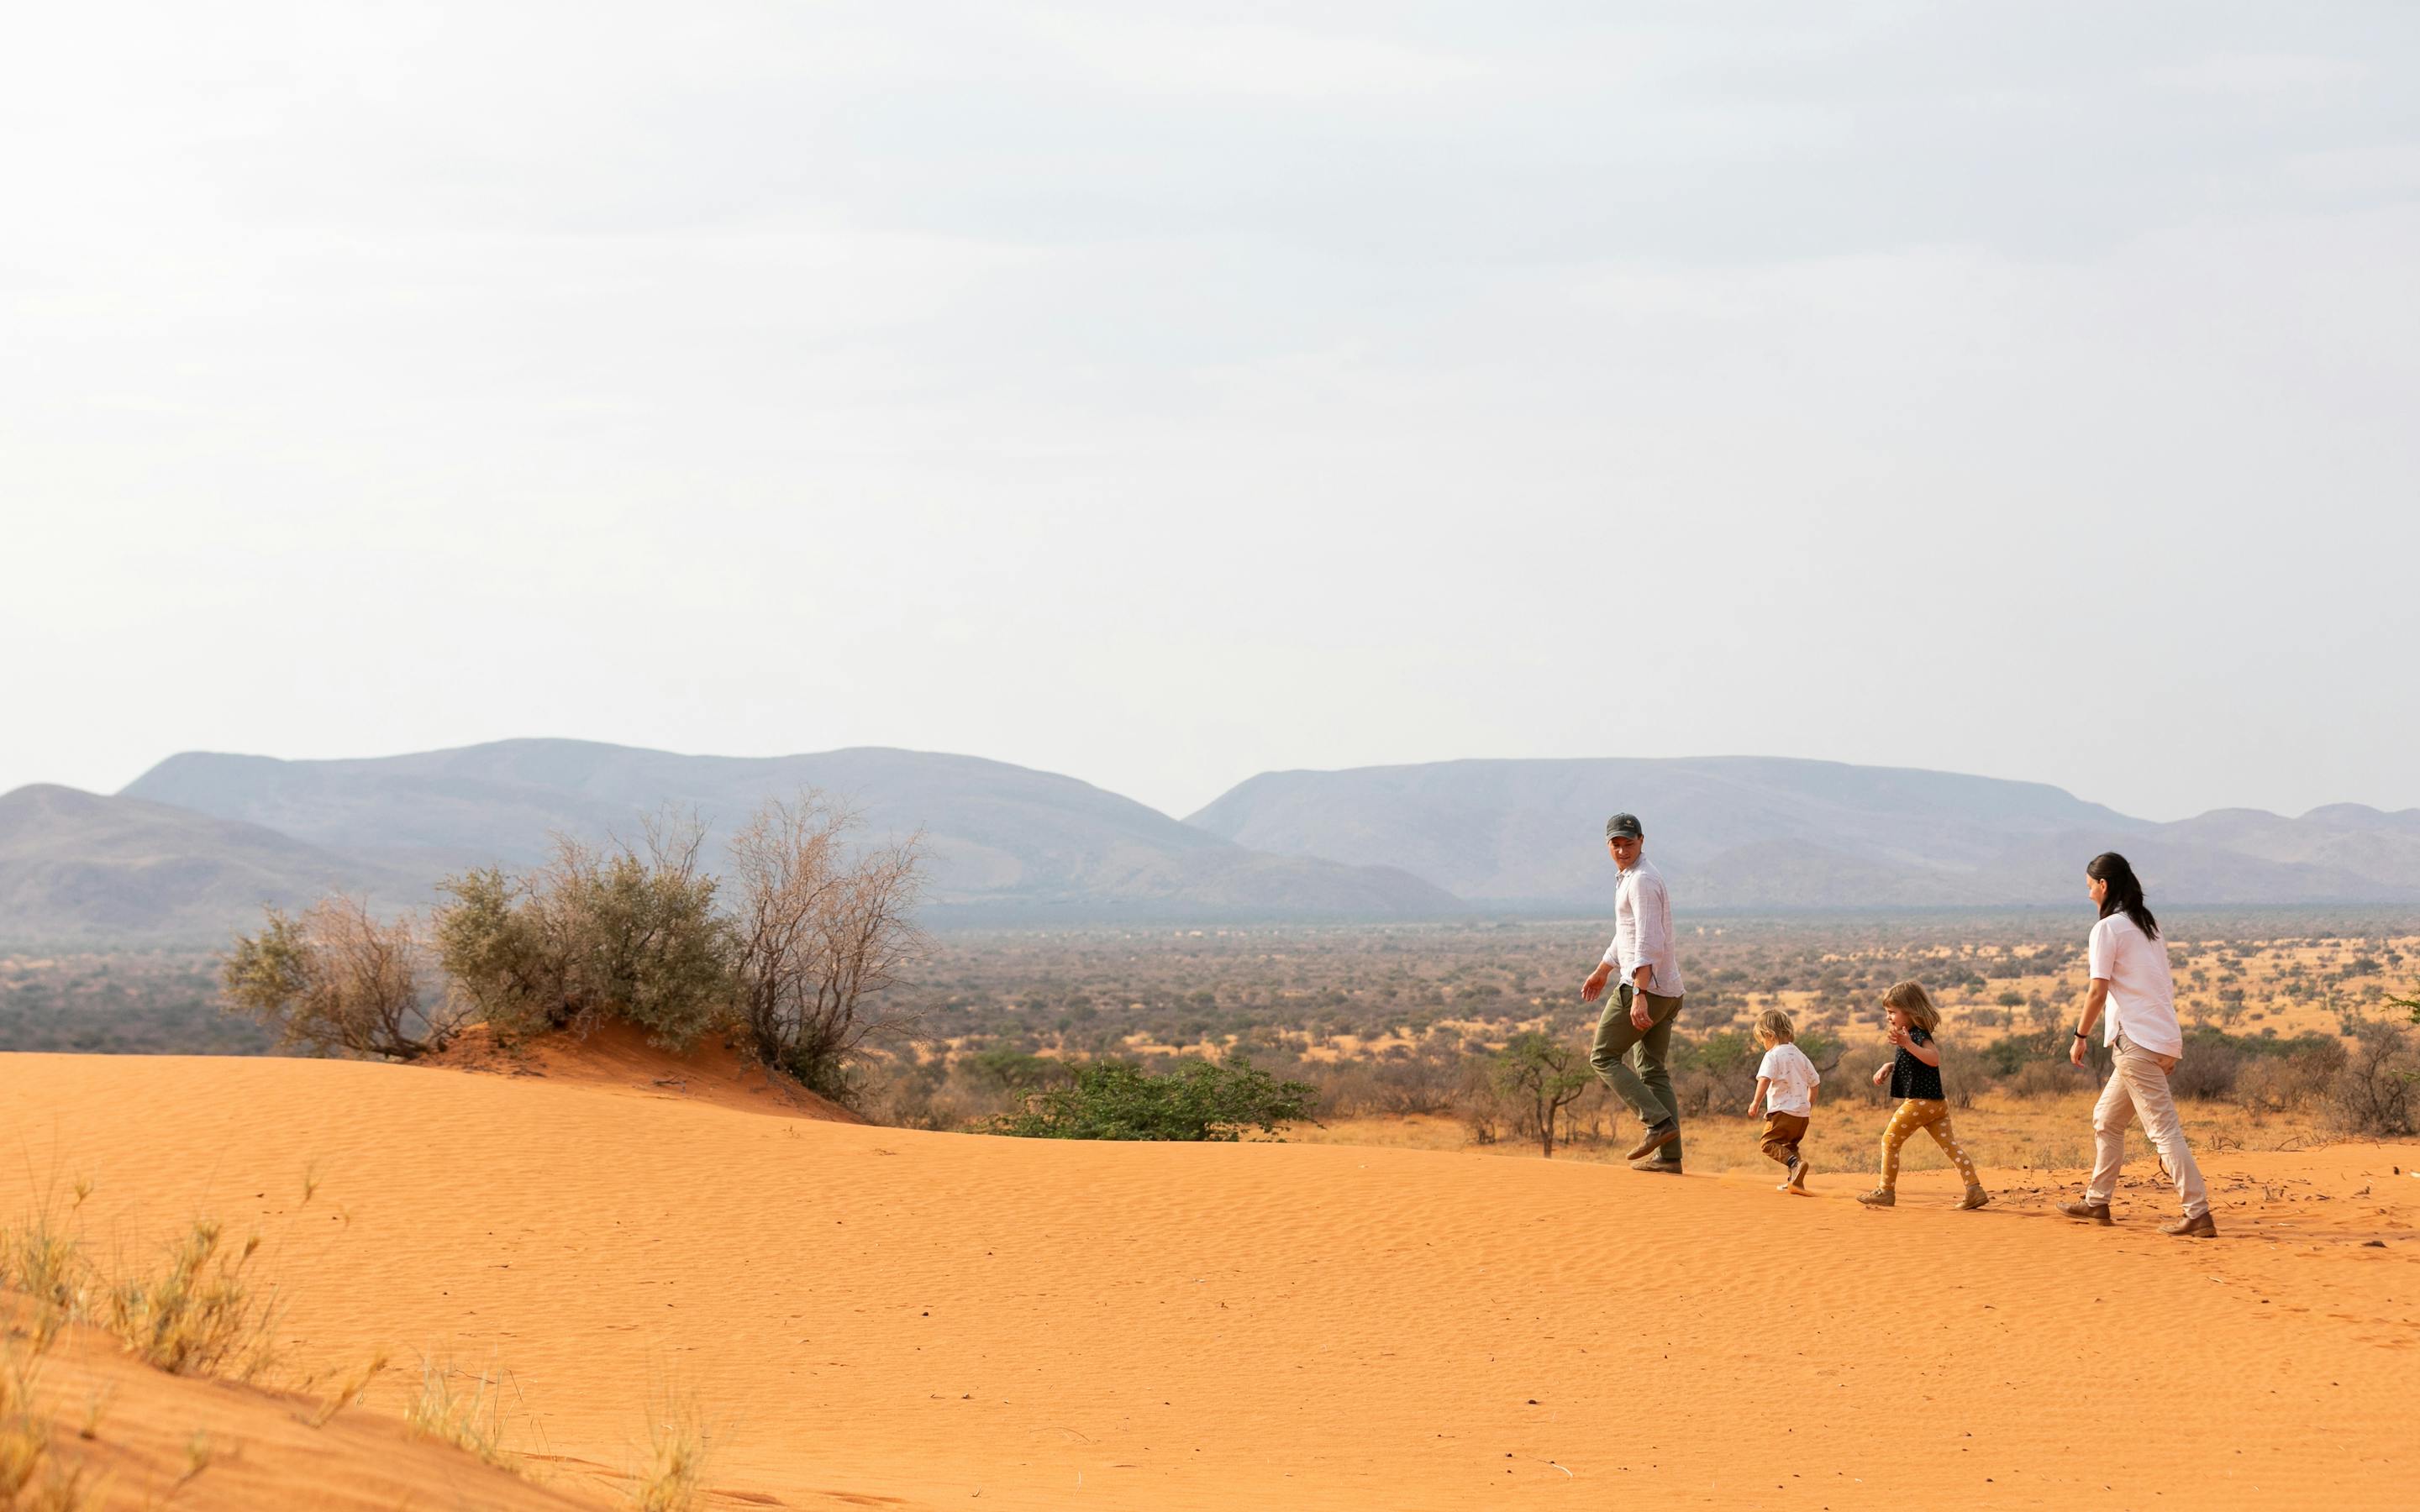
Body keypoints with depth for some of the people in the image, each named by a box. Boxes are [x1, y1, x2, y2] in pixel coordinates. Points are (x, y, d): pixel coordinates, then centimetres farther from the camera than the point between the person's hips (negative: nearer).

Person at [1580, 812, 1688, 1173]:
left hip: (1646, 986, -10)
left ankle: (1659, 1122, -13)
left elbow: (1648, 943, -23)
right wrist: (1601, 971, 43)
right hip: (1669, 992, 10)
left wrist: (1639, 995, -31)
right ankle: (1669, 1155, 4)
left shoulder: (1642, 880, -13)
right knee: (1653, 1071, 9)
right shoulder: (1631, 877, 19)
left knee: (1603, 1056, -1)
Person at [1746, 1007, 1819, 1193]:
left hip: (1783, 1110, -8)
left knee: (1770, 1143, -8)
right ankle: (1795, 1181, 13)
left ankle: (1795, 1163, -31)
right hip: (1803, 1112, 8)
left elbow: (1765, 1079, -22)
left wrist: (1755, 1103, -20)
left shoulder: (1773, 1055, -7)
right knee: (1790, 1144, 21)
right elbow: (1814, 1082, 22)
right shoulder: (1799, 1055, 17)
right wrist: (1809, 1105, 33)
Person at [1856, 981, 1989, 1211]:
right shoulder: (1911, 1035, 16)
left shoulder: (1919, 1035, -16)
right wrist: (1887, 1067, 15)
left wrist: (1908, 1044, -43)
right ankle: (1975, 1189, -3)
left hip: (1920, 1102, -10)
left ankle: (1886, 1191, 10)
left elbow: (1934, 1059, -33)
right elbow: (1906, 1062, 33)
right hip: (1937, 1103, 10)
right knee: (1949, 1144, 5)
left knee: (1889, 1141, 3)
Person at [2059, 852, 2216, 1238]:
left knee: (2163, 1127, -11)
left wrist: (2080, 1037, -3)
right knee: (2106, 1119, 21)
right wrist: (2171, 1049, 19)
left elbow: (2098, 992, -14)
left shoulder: (2107, 929, -9)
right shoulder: (2148, 925, 16)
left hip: (2136, 1041, -9)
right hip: (2164, 1039, 9)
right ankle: (2097, 1202, 28)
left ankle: (2198, 1214, -16)